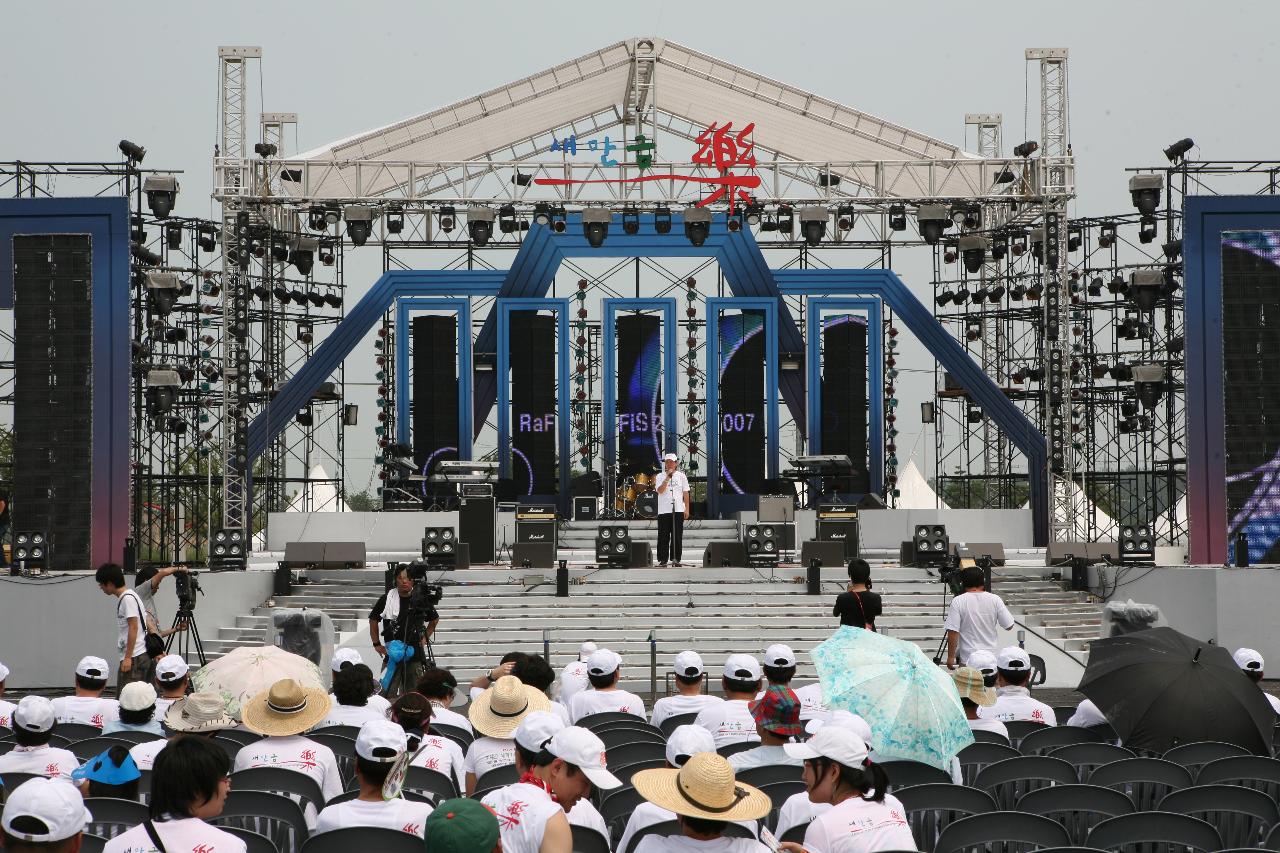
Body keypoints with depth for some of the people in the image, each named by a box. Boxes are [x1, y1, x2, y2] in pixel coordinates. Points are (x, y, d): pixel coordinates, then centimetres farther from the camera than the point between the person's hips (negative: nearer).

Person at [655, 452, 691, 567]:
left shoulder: (681, 476, 10)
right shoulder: (660, 476, 7)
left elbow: (686, 494, 11)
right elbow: (660, 490, -9)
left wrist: (687, 509, 5)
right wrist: (668, 477, -12)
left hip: (678, 510, 1)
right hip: (663, 510, -1)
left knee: (677, 537, 0)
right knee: (663, 537, -1)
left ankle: (676, 559, 6)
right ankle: (662, 560, 2)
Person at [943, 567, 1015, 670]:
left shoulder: (958, 602, -10)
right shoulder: (995, 599, -3)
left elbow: (953, 632, -14)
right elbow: (1009, 626, 1)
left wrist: (950, 657, -7)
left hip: (968, 657, -3)